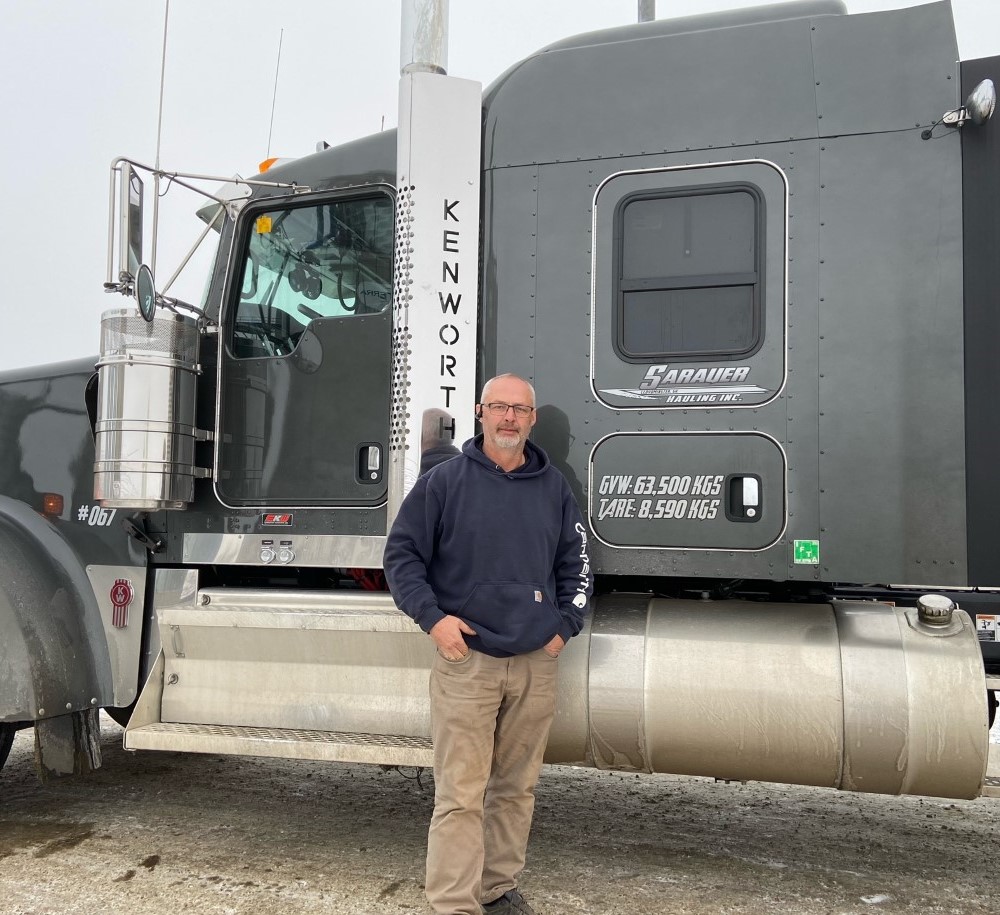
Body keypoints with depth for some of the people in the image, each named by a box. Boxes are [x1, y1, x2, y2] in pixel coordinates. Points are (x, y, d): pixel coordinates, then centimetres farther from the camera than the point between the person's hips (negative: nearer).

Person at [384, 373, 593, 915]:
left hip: (536, 663, 4)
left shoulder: (553, 488, 11)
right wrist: (432, 617, -11)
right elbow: (401, 554, 0)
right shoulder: (445, 481, -1)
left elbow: (575, 565, 18)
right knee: (460, 794, -3)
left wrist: (565, 626, 7)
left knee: (516, 788, 14)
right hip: (465, 661, -4)